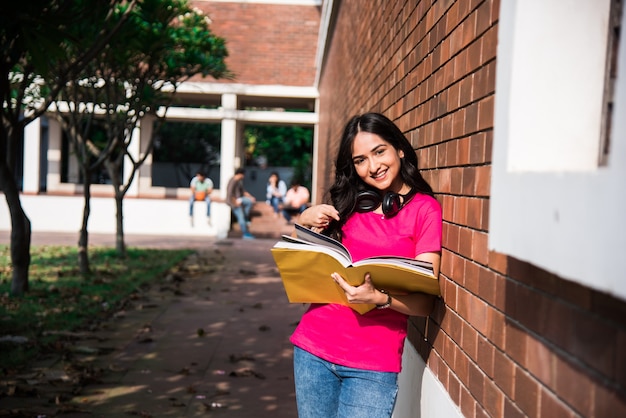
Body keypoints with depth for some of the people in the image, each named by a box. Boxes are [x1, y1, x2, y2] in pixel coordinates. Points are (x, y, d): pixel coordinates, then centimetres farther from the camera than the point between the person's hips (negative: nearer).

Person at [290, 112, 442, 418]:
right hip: (313, 347, 4)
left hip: (373, 364, -4)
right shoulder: (348, 203, 9)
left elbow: (425, 303, -8)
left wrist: (379, 298, -26)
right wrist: (305, 223, -3)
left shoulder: (424, 209, -4)